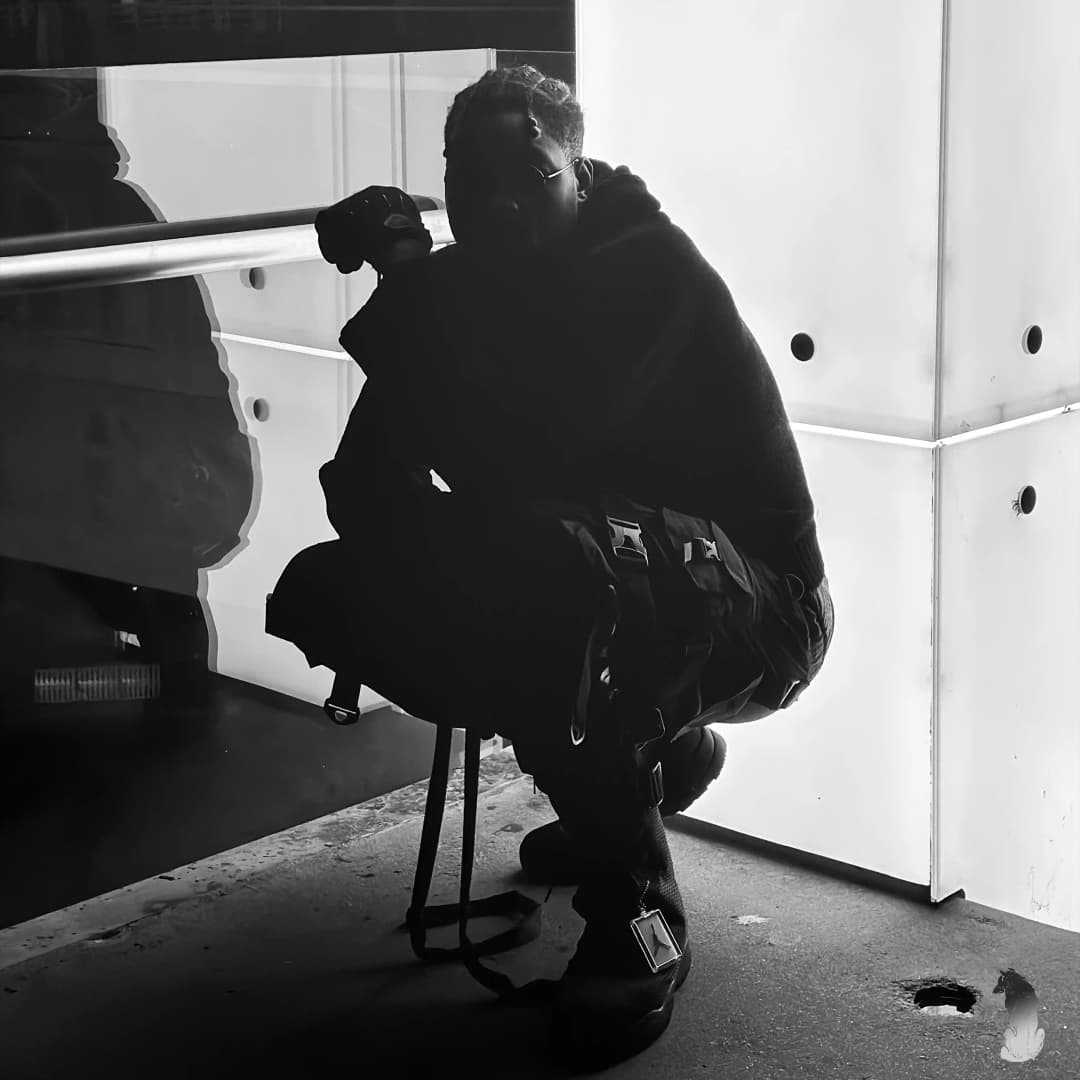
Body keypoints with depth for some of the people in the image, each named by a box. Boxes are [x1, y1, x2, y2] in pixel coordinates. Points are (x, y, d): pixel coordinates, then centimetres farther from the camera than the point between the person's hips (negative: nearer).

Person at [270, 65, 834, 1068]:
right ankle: (654, 751, 13)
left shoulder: (652, 267, -18)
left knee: (545, 554, -38)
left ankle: (636, 921, -20)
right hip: (593, 607, 8)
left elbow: (519, 458, -31)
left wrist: (406, 280, -23)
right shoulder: (471, 288, 4)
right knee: (328, 589, 1)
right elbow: (372, 494, -1)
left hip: (759, 612, -8)